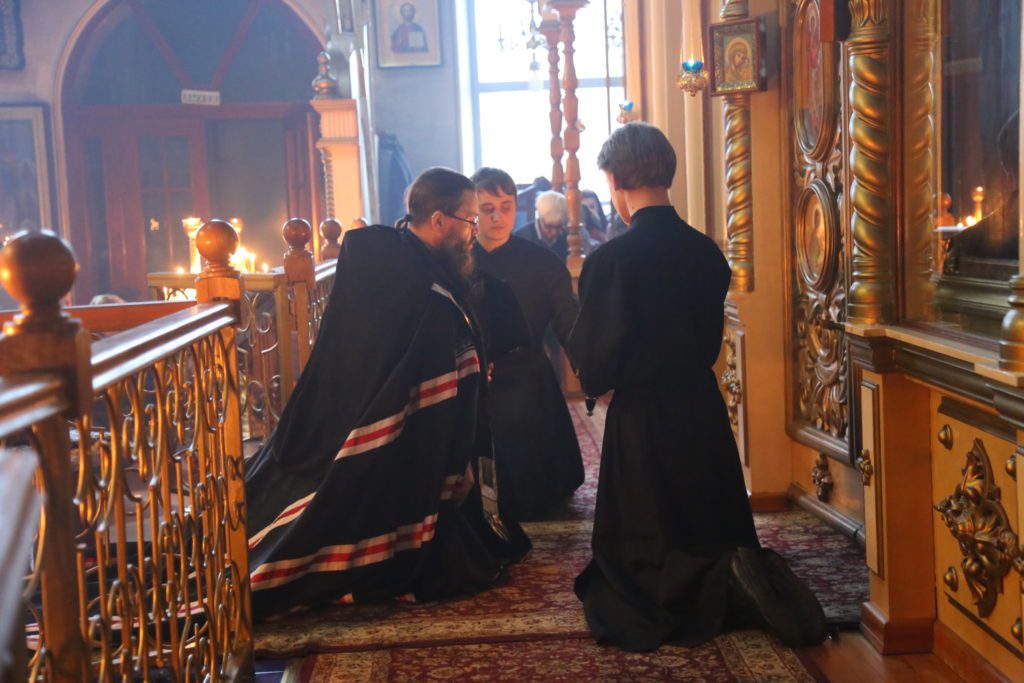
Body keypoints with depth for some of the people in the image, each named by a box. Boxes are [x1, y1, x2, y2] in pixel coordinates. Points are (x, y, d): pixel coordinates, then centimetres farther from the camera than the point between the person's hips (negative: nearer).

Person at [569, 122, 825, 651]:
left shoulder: (610, 261, -19)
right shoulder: (706, 252, -1)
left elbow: (594, 372, -14)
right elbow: (708, 344, 10)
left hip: (641, 424, -5)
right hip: (704, 413, 5)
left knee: (637, 567, 11)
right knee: (716, 540, 21)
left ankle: (722, 587, -12)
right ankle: (757, 581, -8)